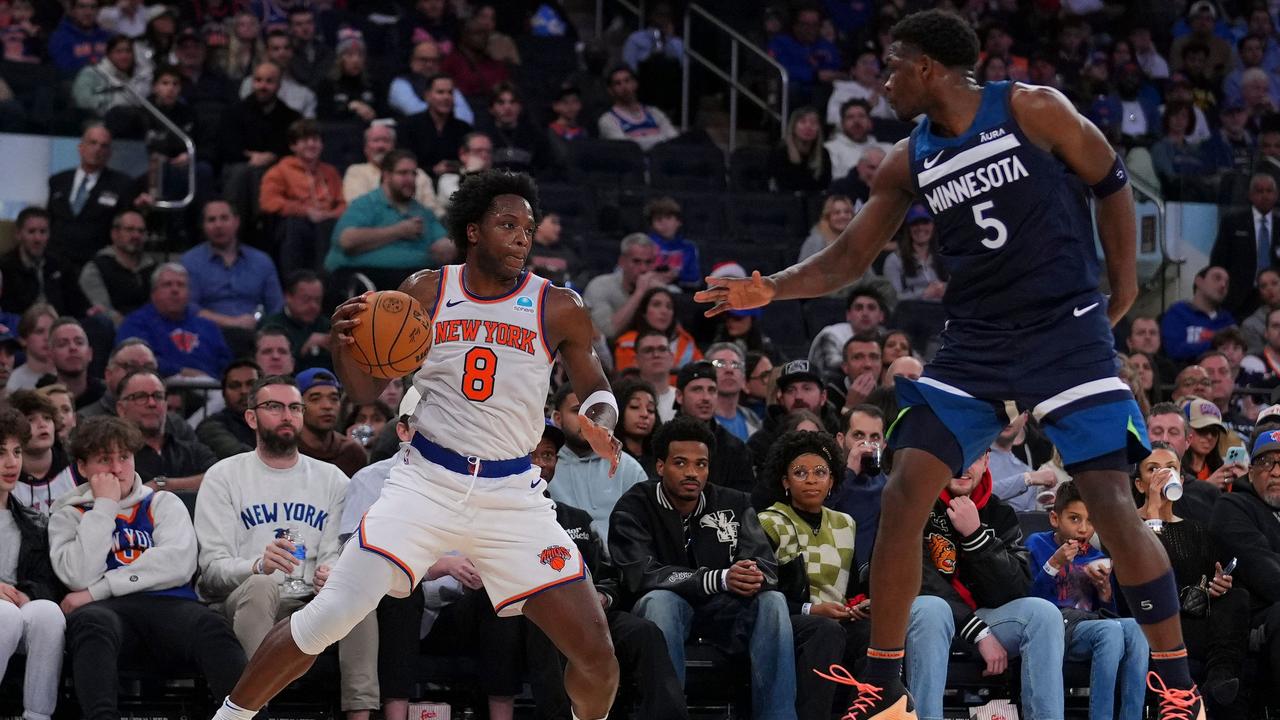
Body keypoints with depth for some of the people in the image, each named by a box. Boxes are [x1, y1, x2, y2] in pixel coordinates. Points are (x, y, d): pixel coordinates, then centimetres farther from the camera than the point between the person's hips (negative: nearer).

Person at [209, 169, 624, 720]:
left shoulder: (558, 309, -2)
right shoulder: (427, 292, 0)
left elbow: (596, 388, 11)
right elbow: (366, 390, 6)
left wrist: (598, 421, -13)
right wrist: (345, 345, -16)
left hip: (510, 495, 1)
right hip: (426, 483, -1)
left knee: (593, 648, -7)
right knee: (329, 617, -14)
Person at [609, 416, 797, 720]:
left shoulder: (733, 504, 3)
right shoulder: (634, 508, -8)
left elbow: (767, 567, -6)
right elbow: (641, 575, -22)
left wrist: (753, 577, -35)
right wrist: (720, 579, -34)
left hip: (721, 612, 3)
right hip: (665, 612, -3)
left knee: (772, 601, -24)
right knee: (661, 600, -36)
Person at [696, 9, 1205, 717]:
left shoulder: (1033, 110, -8)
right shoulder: (911, 161, 6)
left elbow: (1109, 180, 4)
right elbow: (848, 257, 10)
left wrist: (1123, 277, 5)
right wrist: (770, 288, -5)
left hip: (1066, 332, -5)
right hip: (974, 344, 5)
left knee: (1111, 500, -13)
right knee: (903, 495, -7)